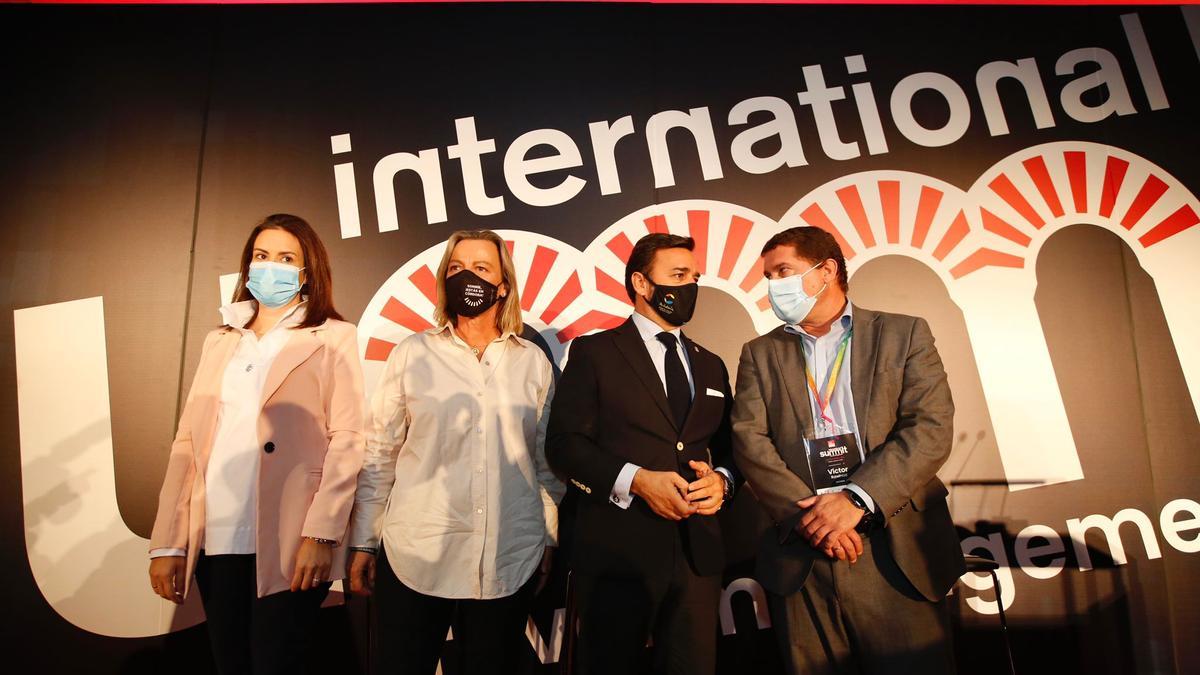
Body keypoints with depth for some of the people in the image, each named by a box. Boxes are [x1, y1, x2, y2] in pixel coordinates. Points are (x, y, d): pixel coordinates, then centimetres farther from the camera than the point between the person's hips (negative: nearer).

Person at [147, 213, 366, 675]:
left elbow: (346, 439, -7)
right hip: (215, 542, 5)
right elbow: (187, 441, 11)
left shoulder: (333, 337, 2)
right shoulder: (219, 341, 16)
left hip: (286, 544, -4)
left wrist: (320, 533, -16)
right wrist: (167, 542, 5)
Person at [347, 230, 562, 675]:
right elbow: (379, 454, 2)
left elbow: (547, 459, 9)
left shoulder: (533, 362, 6)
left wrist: (549, 540, 7)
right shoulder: (412, 353, 2)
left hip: (508, 562, 1)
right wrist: (364, 543, 1)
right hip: (416, 555, -1)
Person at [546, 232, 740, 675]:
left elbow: (729, 447, 18)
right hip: (619, 551, -4)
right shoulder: (595, 353, -1)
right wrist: (636, 480, -19)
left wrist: (721, 480, -5)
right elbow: (563, 443, -8)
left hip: (697, 552, 5)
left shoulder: (711, 366, 18)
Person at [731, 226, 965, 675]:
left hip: (898, 554, -1)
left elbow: (932, 428, -5)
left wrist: (858, 499, -16)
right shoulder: (760, 354, 11)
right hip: (798, 559, 2)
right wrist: (809, 516, -13)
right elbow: (749, 441, -1)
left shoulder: (905, 334, 6)